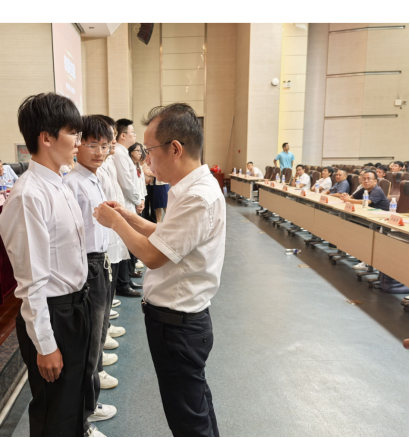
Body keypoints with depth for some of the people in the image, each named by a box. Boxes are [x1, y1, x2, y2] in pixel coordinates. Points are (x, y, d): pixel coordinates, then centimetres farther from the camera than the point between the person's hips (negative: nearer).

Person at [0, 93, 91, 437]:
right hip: (52, 314, -8)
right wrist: (45, 345, -16)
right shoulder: (29, 196, -24)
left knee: (75, 397, 26)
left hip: (76, 305, 8)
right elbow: (33, 279, -22)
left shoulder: (60, 185, 3)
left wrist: (81, 300, 16)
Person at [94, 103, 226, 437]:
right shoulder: (196, 187, 5)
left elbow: (153, 255, -24)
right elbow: (169, 236, 12)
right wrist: (130, 218, 6)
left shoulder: (198, 198, -27)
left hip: (177, 323, -9)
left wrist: (116, 222, -10)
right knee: (196, 398, 27)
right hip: (185, 315, 9)